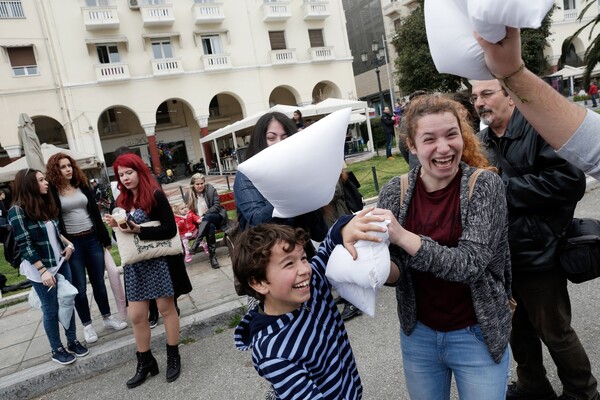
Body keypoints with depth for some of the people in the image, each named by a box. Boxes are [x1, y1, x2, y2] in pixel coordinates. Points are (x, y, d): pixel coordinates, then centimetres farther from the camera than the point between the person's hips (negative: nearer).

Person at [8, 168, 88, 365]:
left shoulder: (46, 204, 7)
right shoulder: (17, 211, -13)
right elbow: (25, 245, -16)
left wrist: (68, 244, 1)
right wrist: (43, 271, -19)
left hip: (61, 263, 6)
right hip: (40, 270, -6)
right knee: (51, 310, 6)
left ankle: (73, 341, 27)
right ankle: (57, 350, 22)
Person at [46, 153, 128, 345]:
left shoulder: (82, 186, 6)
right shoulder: (52, 191, -6)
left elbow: (95, 213, 8)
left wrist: (105, 238, 8)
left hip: (92, 239, 4)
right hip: (71, 243, -3)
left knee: (98, 281, 13)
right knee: (80, 287, 5)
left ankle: (107, 317, 27)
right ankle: (87, 325, 20)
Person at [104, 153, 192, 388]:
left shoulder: (155, 196, -10)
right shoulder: (122, 201, 10)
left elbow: (170, 229, -16)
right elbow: (124, 235, 16)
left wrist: (139, 230, -24)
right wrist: (115, 226, -5)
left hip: (158, 261, -6)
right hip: (134, 264, 6)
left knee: (166, 308, 7)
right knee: (136, 316, 7)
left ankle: (173, 357, 23)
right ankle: (145, 362, 23)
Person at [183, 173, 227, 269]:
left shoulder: (210, 189, -3)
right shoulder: (188, 195, 2)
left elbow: (217, 206, -8)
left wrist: (204, 215, -20)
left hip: (216, 217, -1)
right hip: (200, 222, 1)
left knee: (208, 217, -36)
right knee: (210, 226, -34)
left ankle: (196, 243, -39)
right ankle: (212, 255, -33)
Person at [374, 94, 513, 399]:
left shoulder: (485, 184, -15)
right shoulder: (394, 192, -8)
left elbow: (470, 264, -22)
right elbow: (396, 270, -4)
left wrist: (402, 236, -32)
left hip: (476, 336, -2)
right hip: (418, 334, 3)